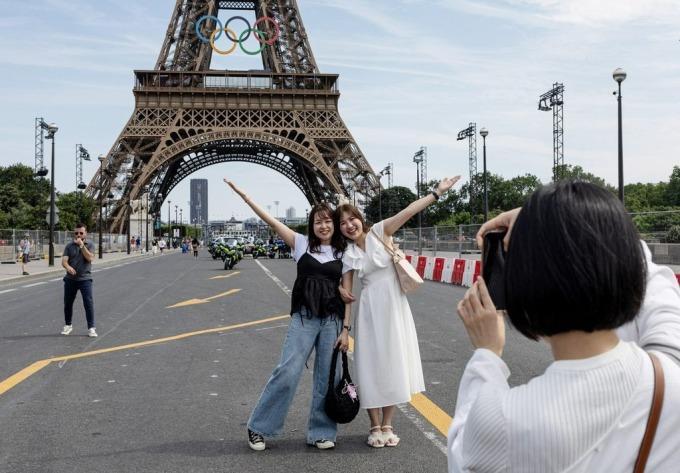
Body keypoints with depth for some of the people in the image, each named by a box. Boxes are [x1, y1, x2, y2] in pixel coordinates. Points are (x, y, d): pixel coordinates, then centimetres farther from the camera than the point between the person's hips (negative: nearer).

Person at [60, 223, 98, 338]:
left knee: (88, 302, -10)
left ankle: (91, 328, -5)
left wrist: (81, 245, -16)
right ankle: (68, 325, 29)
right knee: (67, 303, 11)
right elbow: (64, 260, -7)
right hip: (70, 279, 3)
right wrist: (68, 267, -29)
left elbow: (89, 258, -15)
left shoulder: (90, 245, 1)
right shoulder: (69, 245, 4)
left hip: (85, 279, -2)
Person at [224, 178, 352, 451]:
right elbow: (272, 222, -4)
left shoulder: (343, 254, 7)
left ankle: (321, 432, 18)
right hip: (303, 318, -1)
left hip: (333, 320, 2)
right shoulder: (302, 244, 4)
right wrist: (244, 196, -11)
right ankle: (259, 427, 8)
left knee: (327, 377, 4)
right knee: (287, 372, -6)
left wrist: (345, 329, -1)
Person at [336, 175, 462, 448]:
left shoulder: (379, 232, -3)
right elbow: (347, 292, 8)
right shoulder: (348, 255, 4)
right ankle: (375, 427, 16)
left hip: (394, 306, -1)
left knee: (394, 364, 5)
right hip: (369, 310, 1)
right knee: (372, 366, 2)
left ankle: (387, 425, 19)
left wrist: (437, 193, -20)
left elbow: (409, 211, -13)